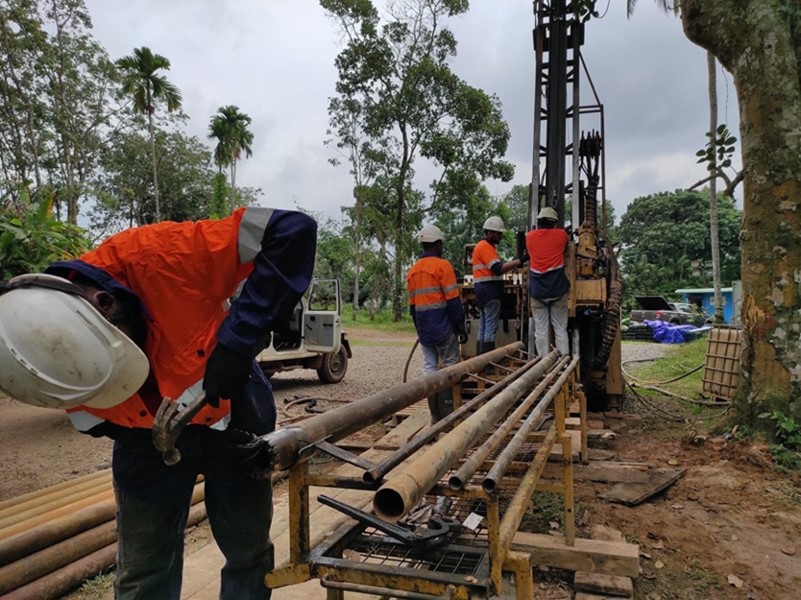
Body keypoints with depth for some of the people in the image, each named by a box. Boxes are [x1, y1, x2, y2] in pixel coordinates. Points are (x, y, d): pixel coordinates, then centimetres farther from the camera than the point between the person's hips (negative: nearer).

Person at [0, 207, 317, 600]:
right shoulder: (50, 361, -24)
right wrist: (204, 441, -23)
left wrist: (237, 342, -41)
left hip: (234, 417, -1)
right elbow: (103, 424, -8)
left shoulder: (161, 256, -36)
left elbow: (294, 230, -37)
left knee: (249, 555, 11)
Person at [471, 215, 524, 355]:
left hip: (485, 290, 11)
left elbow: (495, 267, 18)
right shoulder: (485, 247, -13)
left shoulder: (486, 246, 20)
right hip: (489, 290, -10)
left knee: (483, 326, 11)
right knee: (491, 327, -9)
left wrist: (513, 263, 7)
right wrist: (519, 261, -23)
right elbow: (498, 269, -22)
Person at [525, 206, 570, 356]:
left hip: (537, 291, 1)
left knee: (540, 329, 4)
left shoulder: (529, 237, 4)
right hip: (558, 290, -1)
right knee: (560, 328, 5)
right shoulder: (561, 235, 1)